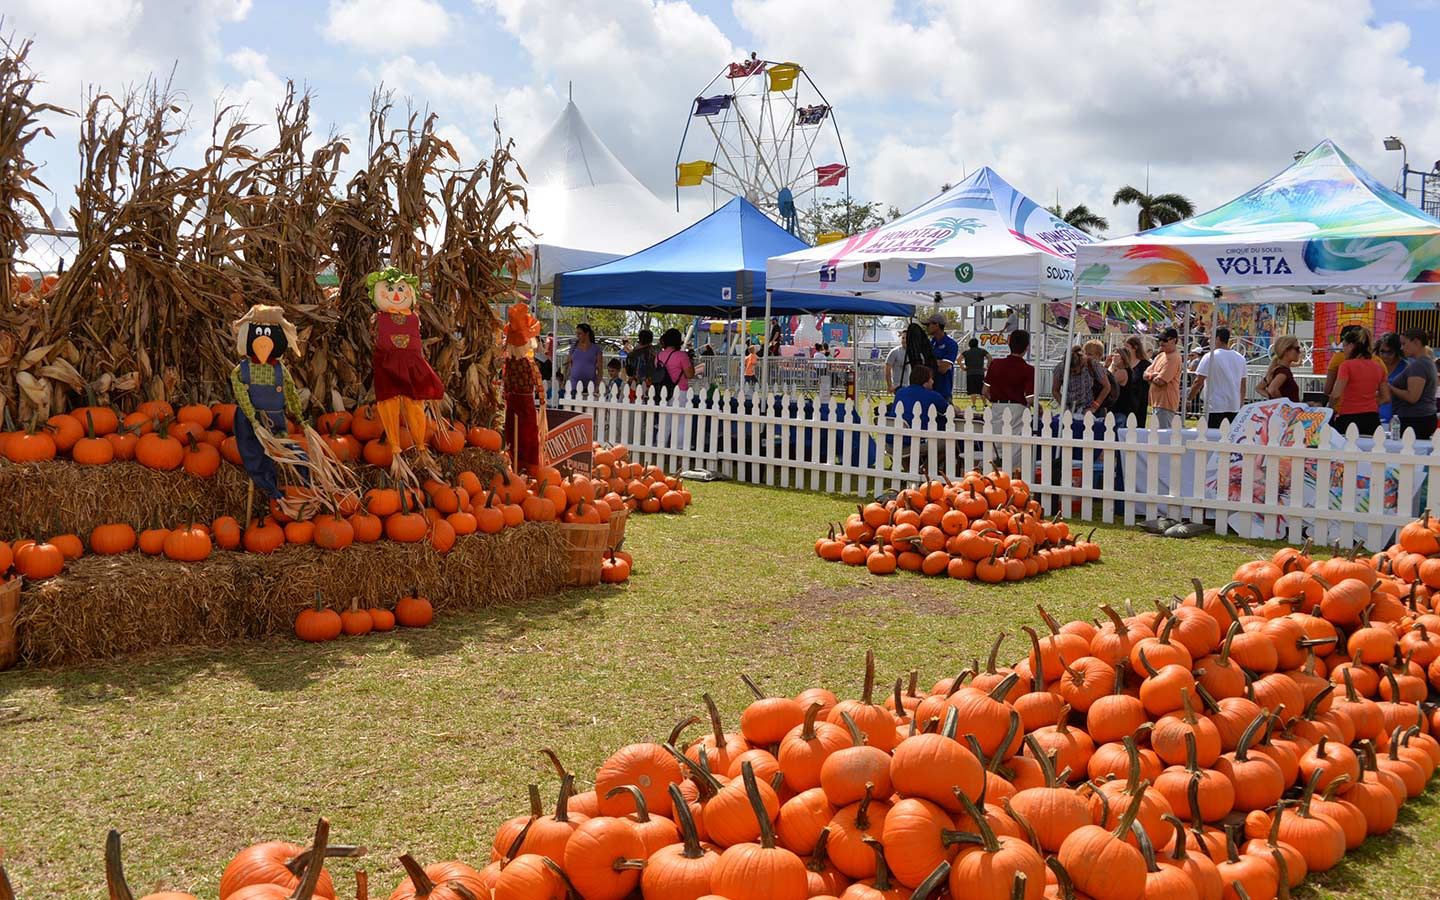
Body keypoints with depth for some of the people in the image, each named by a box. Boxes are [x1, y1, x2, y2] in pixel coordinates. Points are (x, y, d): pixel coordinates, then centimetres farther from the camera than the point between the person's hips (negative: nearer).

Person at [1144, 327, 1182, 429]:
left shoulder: (1174, 358, -14)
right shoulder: (1160, 355, 15)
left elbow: (1160, 381, -20)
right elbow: (1146, 374, 11)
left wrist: (1151, 376, 0)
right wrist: (1155, 375, -9)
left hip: (1165, 401, -10)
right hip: (1158, 401, 10)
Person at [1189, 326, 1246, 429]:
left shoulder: (1210, 357, -9)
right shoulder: (1240, 358, 10)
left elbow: (1198, 382, -11)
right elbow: (1243, 387, 14)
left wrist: (1189, 398, 2)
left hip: (1215, 408, -6)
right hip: (1234, 408, 6)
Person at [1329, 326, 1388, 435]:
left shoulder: (1346, 365, -8)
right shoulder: (1378, 366, 10)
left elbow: (1336, 394, -16)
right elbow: (1385, 397, 14)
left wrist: (1331, 408, 2)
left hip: (1349, 419, -6)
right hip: (1372, 419, 6)